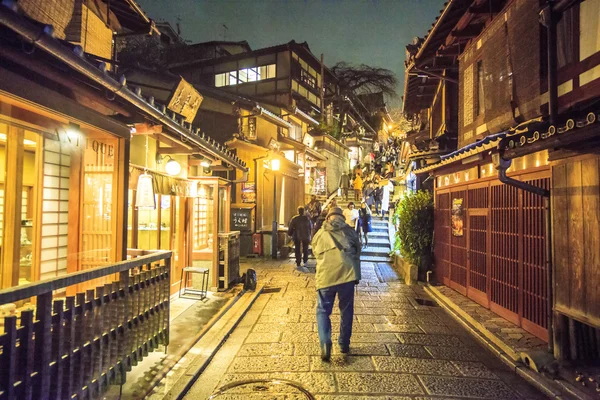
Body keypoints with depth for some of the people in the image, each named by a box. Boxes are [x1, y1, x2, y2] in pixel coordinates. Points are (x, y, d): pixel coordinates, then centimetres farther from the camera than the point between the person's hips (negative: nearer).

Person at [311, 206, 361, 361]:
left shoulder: (320, 234, 12)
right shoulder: (350, 232, 11)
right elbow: (357, 253, 17)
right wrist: (356, 275, 28)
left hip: (326, 276, -1)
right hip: (347, 274, 1)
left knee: (323, 311, 10)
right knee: (346, 311, 17)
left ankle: (325, 345, -7)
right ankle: (344, 344, 27)